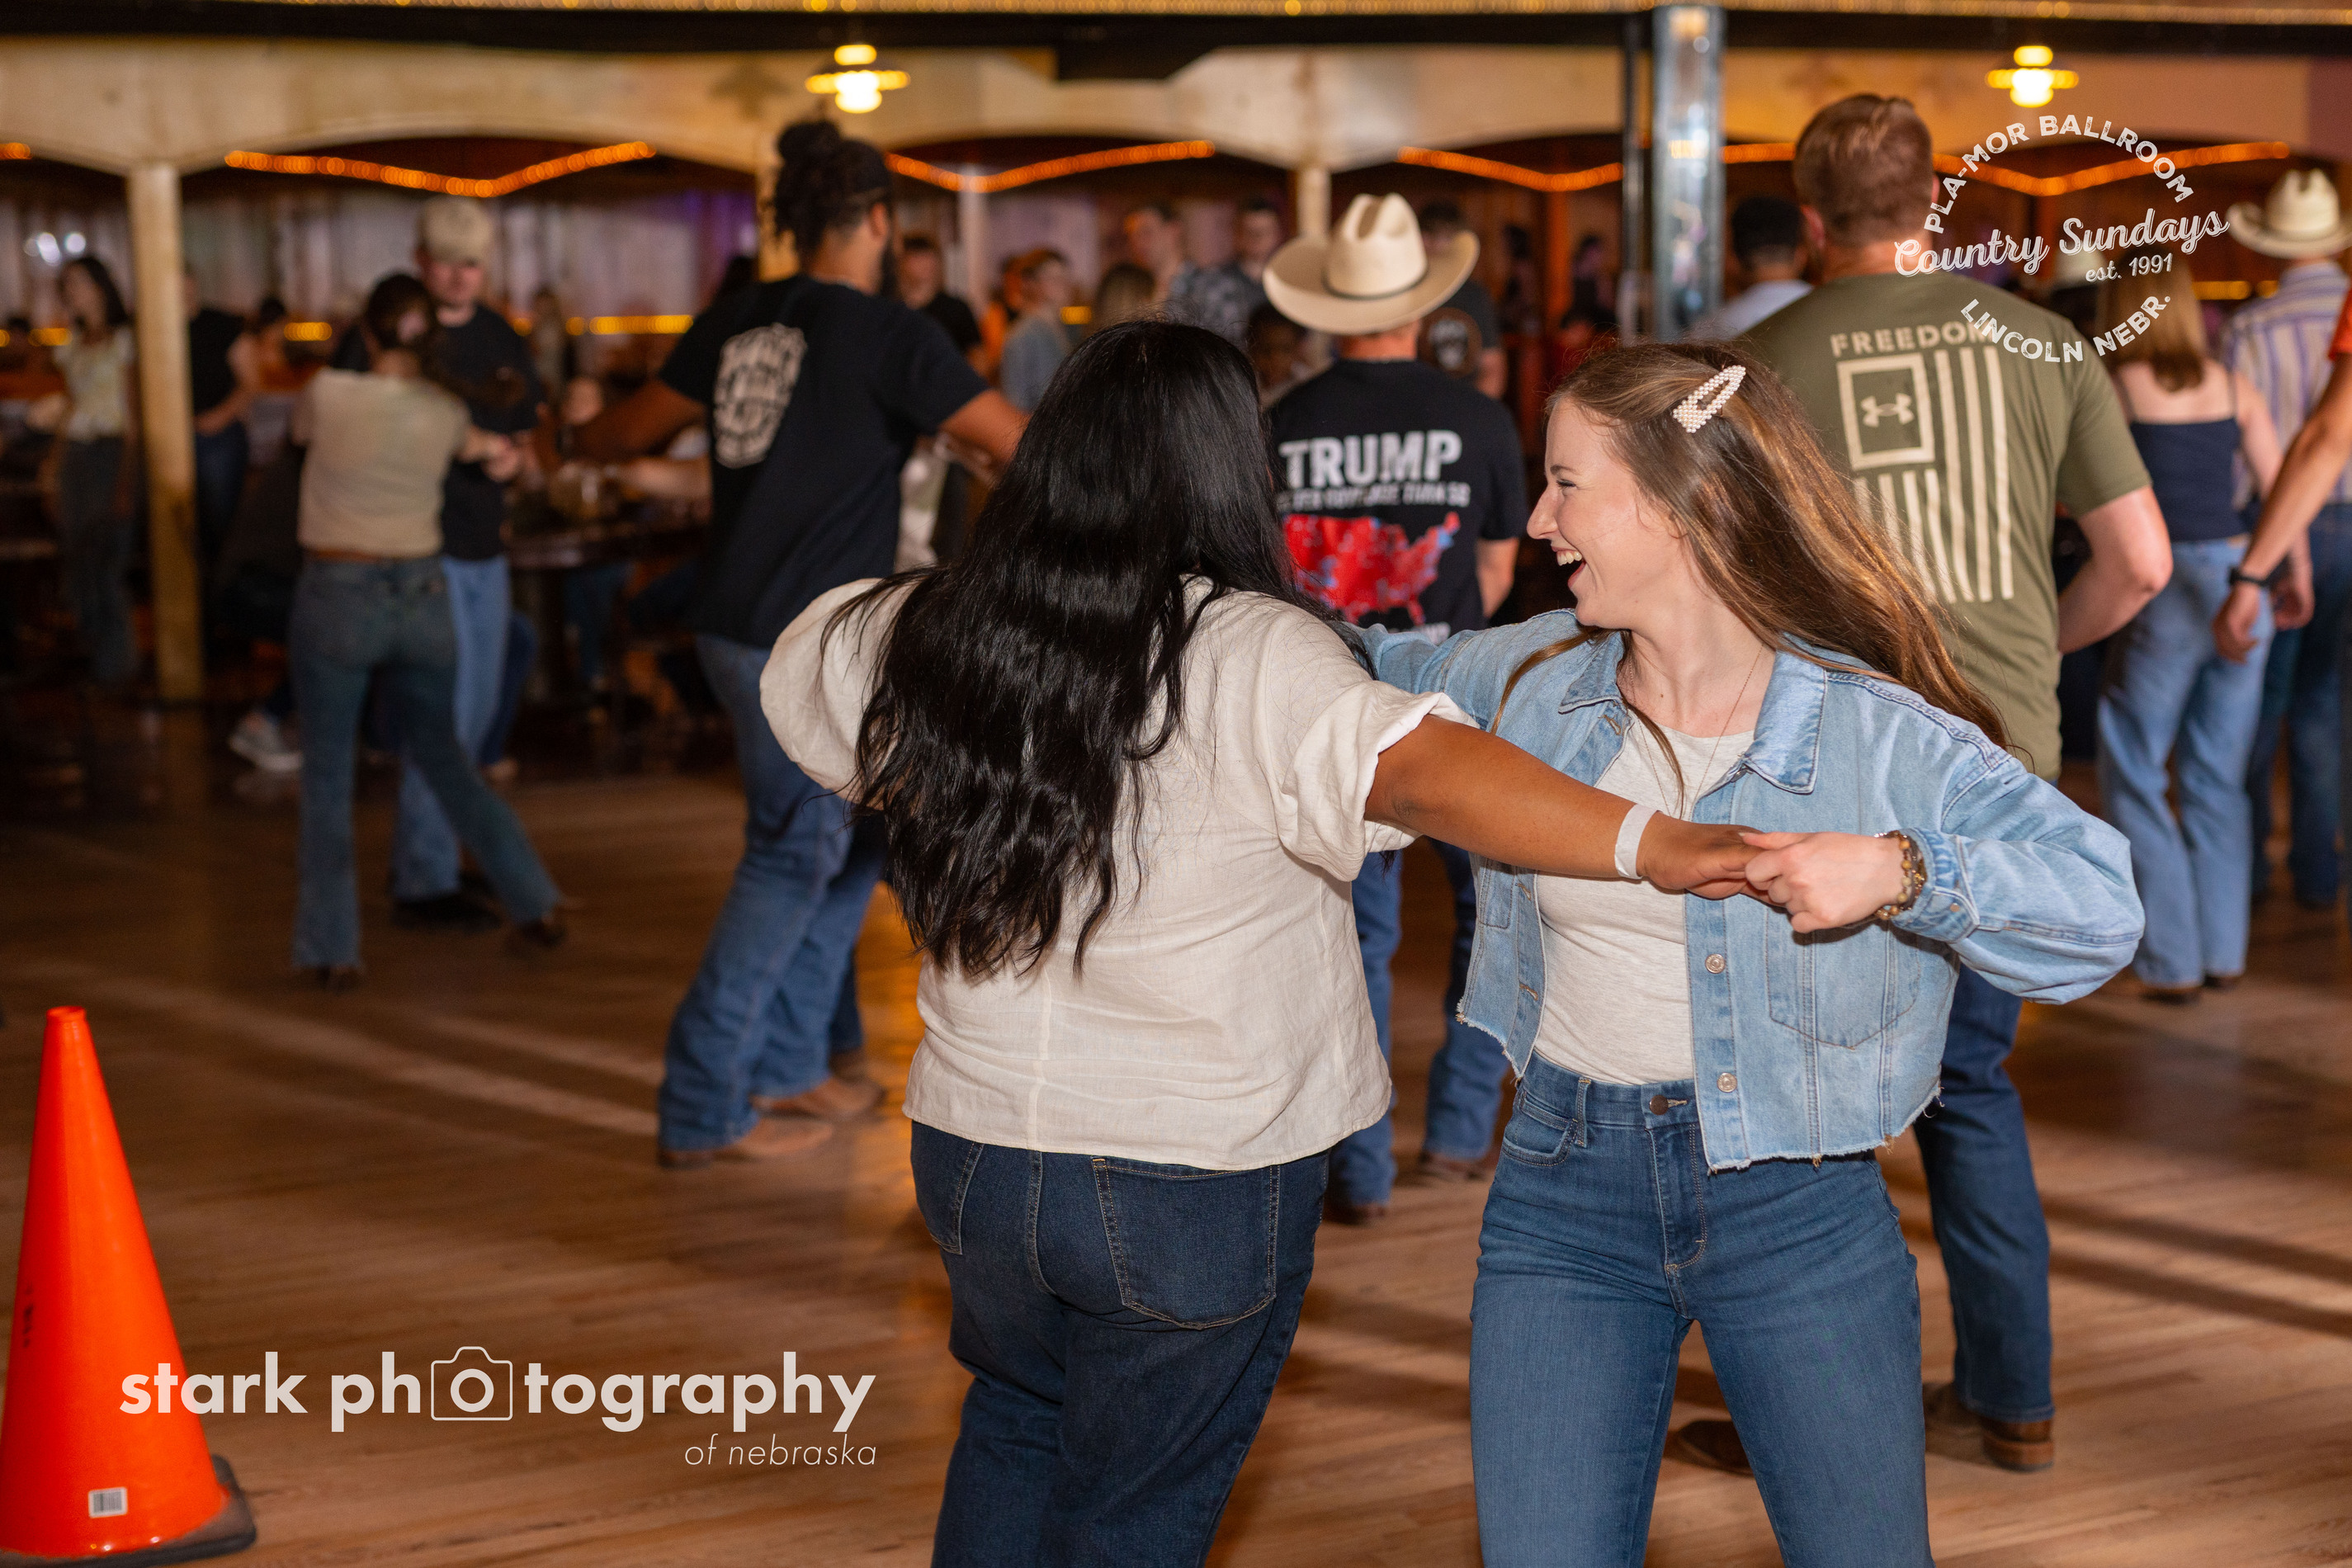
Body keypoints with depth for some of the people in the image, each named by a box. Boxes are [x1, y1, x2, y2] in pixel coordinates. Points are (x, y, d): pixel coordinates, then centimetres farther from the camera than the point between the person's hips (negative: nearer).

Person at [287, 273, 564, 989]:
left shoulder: (329, 393, -10)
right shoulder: (447, 412, 0)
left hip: (337, 597, -4)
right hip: (421, 595, 4)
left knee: (327, 777, 6)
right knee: (445, 758, 20)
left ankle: (330, 950, 6)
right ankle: (534, 904, 20)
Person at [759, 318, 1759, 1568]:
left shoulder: (925, 641, -4)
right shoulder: (1254, 661, -20)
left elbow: (794, 667, 18)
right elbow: (1418, 769, -38)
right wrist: (1651, 846, -47)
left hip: (973, 1149, 4)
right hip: (1196, 1182, -4)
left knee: (1016, 1415, 33)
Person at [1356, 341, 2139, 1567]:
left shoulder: (1875, 732, -12)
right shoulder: (1532, 679, 1)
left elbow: (2102, 904, -18)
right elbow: (1394, 676, 23)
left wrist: (1903, 869, -30)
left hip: (1794, 1200, -3)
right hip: (1563, 1192, 3)